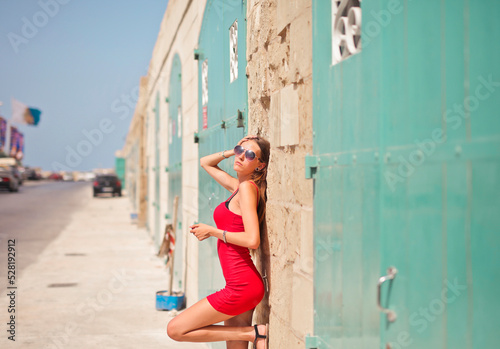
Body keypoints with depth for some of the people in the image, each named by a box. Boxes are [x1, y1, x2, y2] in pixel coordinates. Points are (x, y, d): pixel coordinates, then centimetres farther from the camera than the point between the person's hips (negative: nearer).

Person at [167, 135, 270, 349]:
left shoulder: (247, 188, -12)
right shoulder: (238, 186, 13)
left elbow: (252, 240, -22)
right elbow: (205, 163, 29)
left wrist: (212, 231, -11)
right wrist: (233, 151, 13)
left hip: (242, 287, -9)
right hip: (243, 285, 9)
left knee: (175, 330, -1)